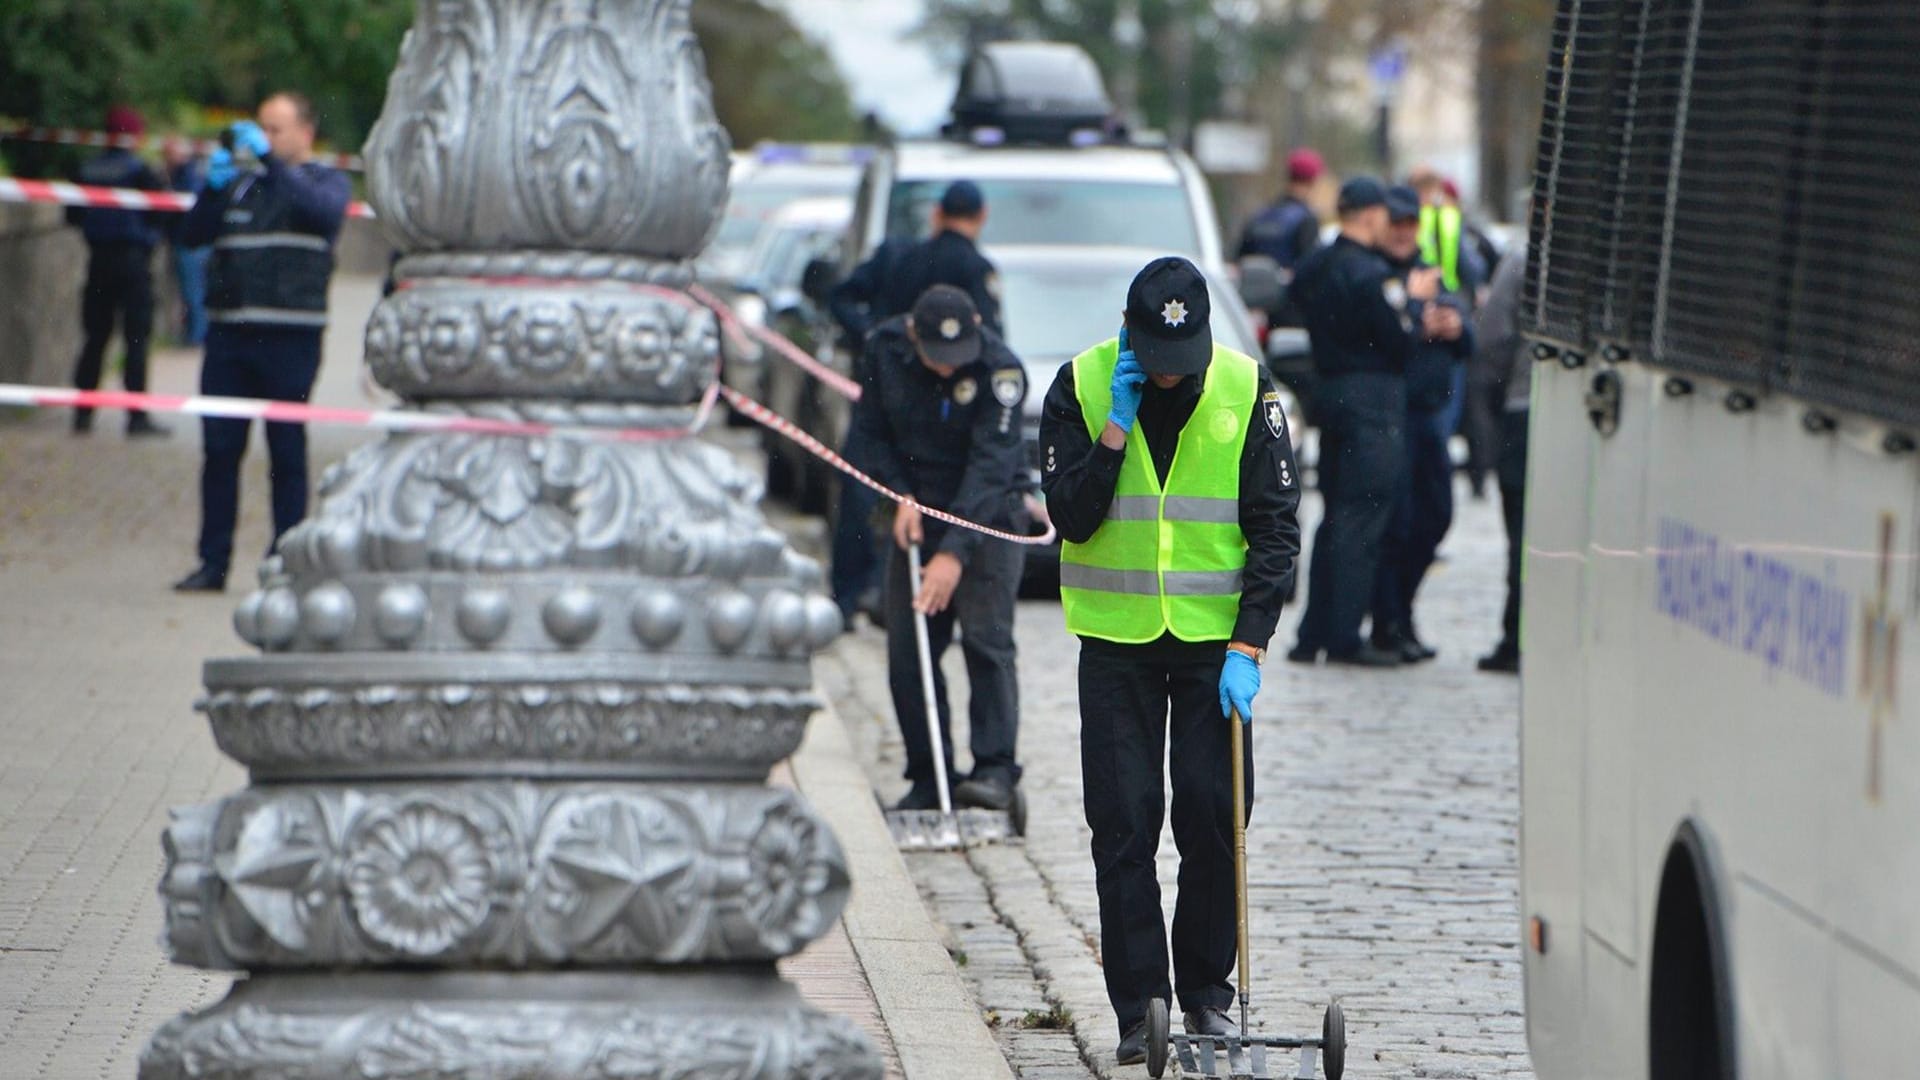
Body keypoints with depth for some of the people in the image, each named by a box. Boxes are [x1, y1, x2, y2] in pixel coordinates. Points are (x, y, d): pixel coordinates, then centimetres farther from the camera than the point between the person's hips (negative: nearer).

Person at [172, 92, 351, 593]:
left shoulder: (325, 181, 8)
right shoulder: (242, 184, 18)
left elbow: (324, 210, -16)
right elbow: (192, 234, 11)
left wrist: (270, 160, -18)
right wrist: (212, 188, -5)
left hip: (291, 337, -4)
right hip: (229, 331, 4)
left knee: (287, 450, 0)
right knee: (220, 448, 2)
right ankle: (213, 561, 6)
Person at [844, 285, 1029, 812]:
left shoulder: (1000, 369, -22)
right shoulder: (885, 348, -8)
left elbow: (990, 467, -27)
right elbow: (869, 435, 4)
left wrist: (955, 552, -34)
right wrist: (900, 496, -13)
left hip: (988, 516, -4)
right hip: (918, 513, 4)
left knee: (987, 640, -15)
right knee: (906, 651, 0)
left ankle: (995, 769, -15)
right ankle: (927, 778, 6)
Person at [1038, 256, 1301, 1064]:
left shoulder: (1248, 391, -5)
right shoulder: (1080, 386, -5)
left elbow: (1275, 530, -3)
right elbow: (1070, 517, -11)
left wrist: (1248, 647, -11)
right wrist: (1115, 429, -20)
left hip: (1216, 636, 0)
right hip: (1117, 635, 0)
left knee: (1215, 814, -2)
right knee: (1123, 823, -2)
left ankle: (1206, 991, 14)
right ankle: (1138, 1007, 4)